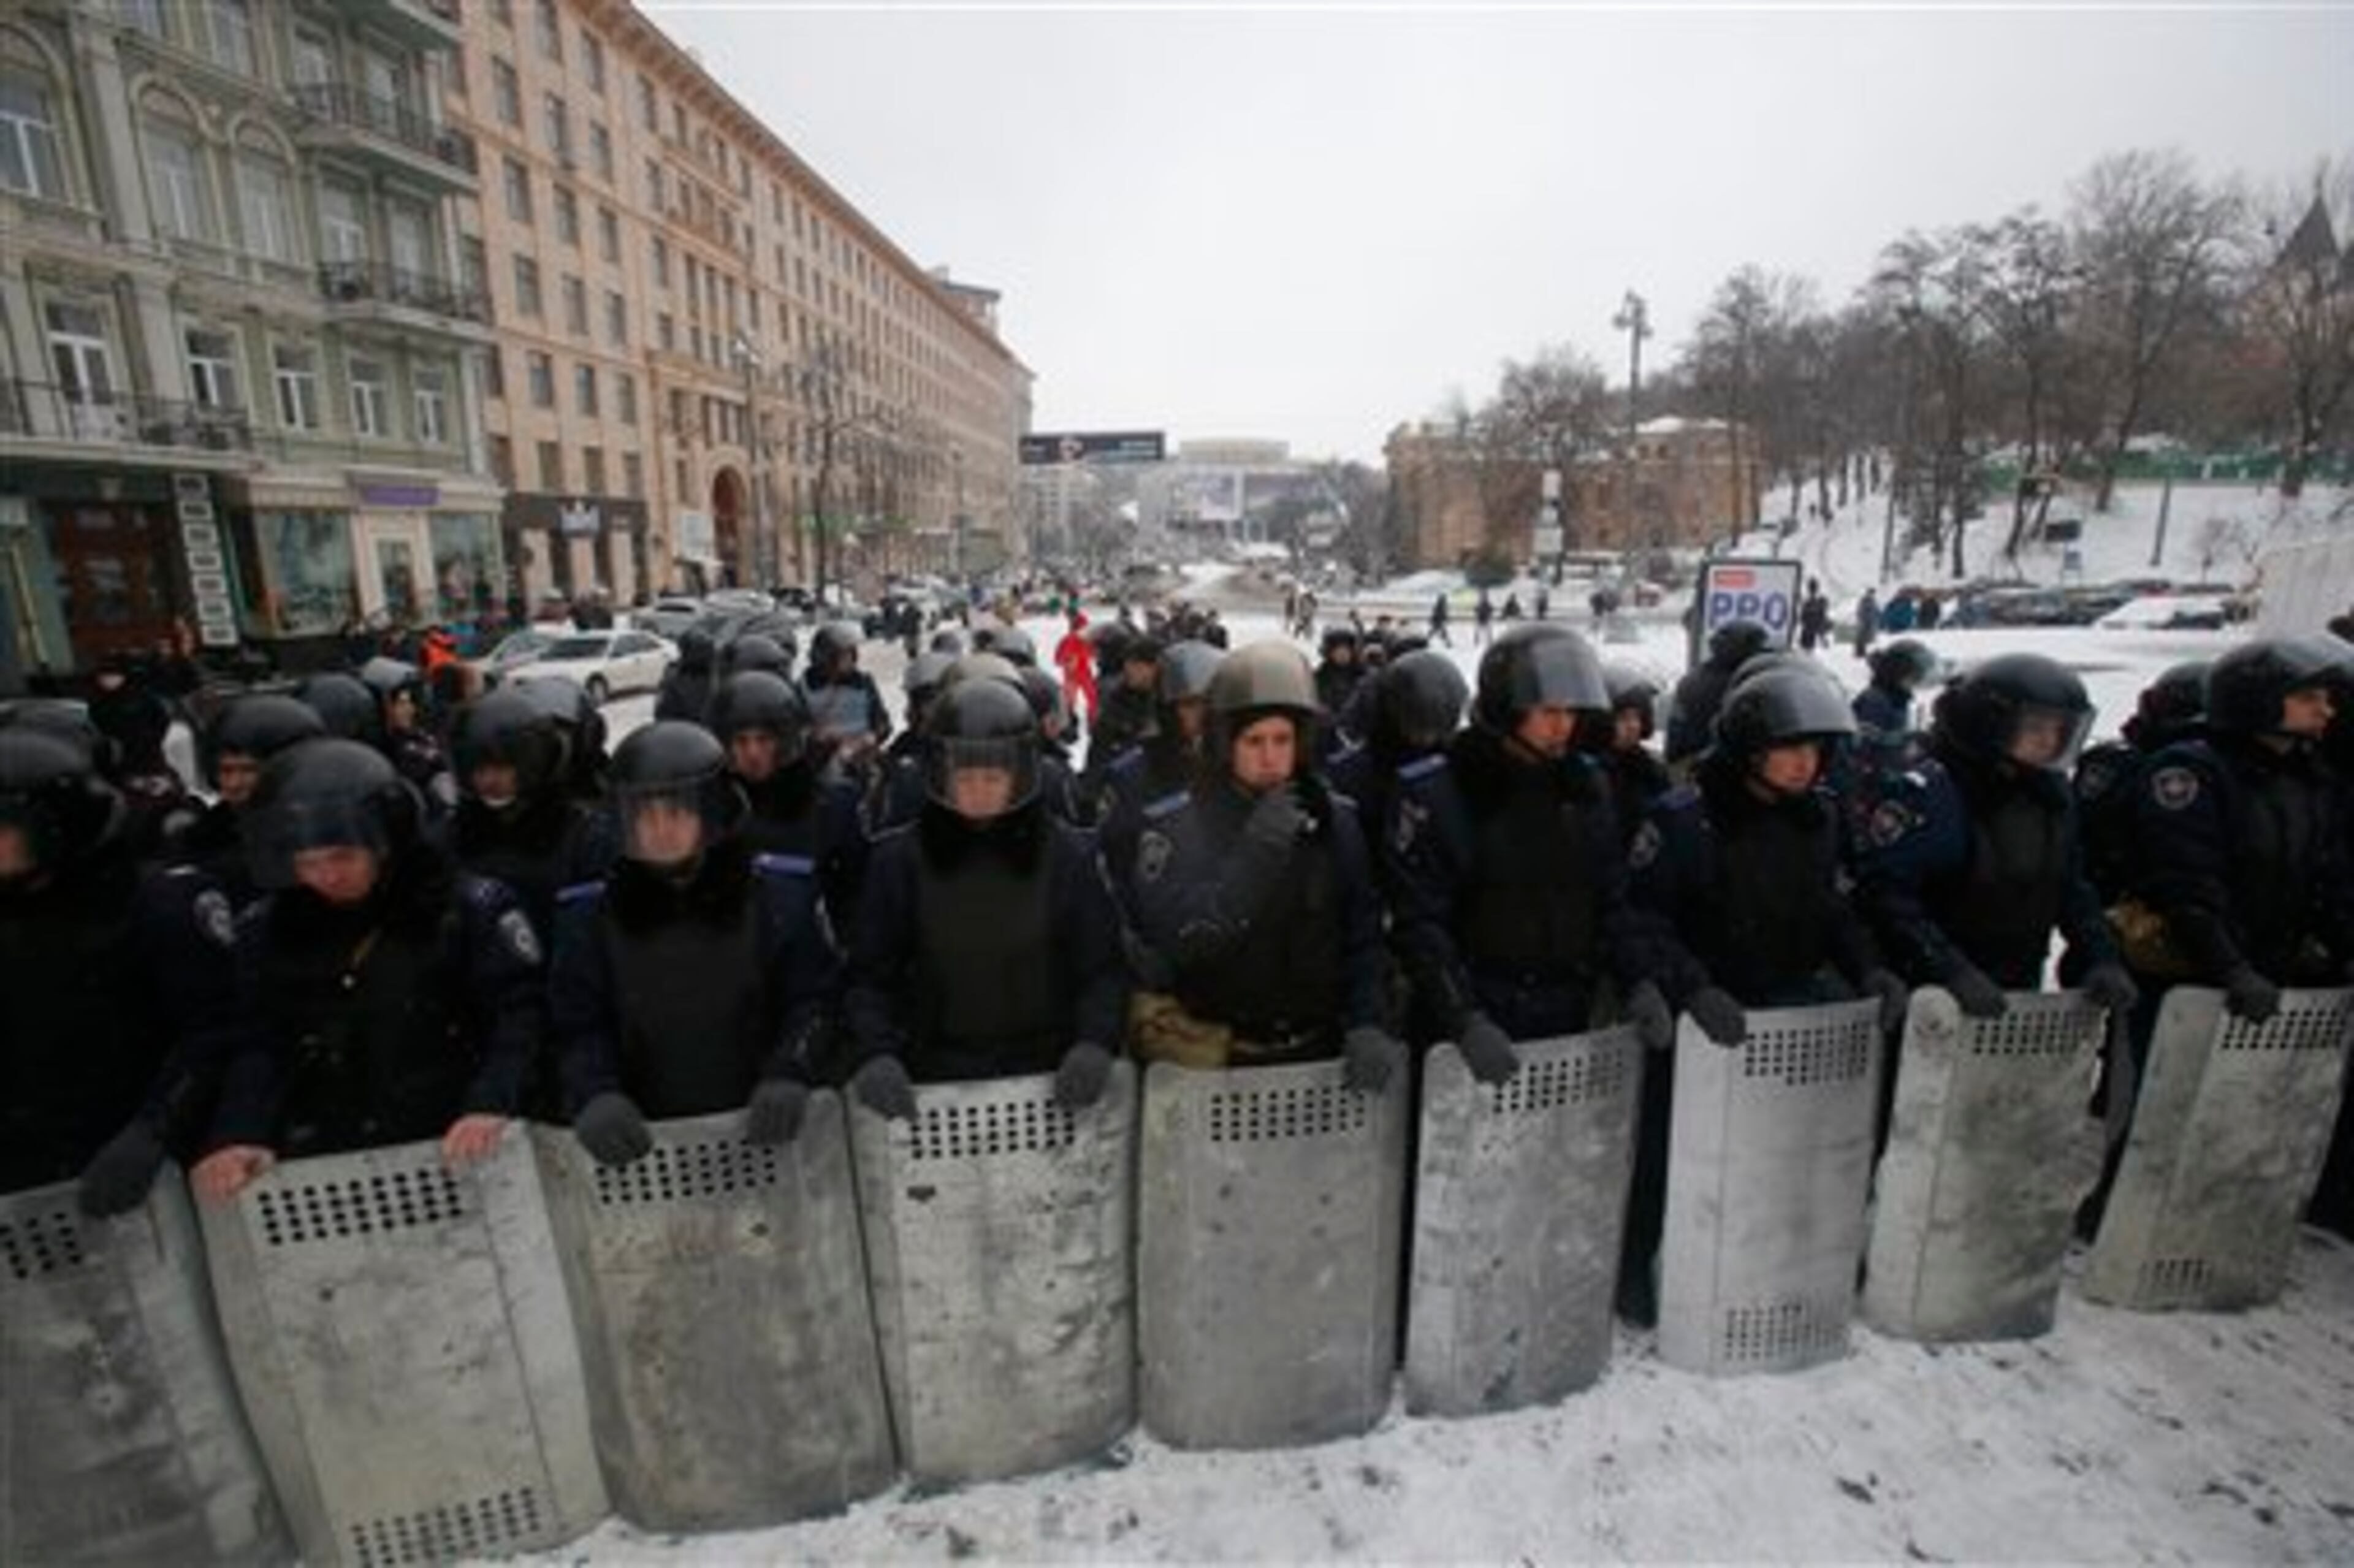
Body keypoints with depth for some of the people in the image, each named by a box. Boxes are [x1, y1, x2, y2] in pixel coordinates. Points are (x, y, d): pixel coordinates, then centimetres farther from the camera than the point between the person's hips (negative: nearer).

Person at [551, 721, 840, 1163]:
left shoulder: (783, 891, -7)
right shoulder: (589, 912, -1)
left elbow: (814, 998, -5)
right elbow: (578, 1026, 0)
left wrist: (790, 1076, -20)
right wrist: (595, 1095, -18)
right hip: (649, 1142, 1)